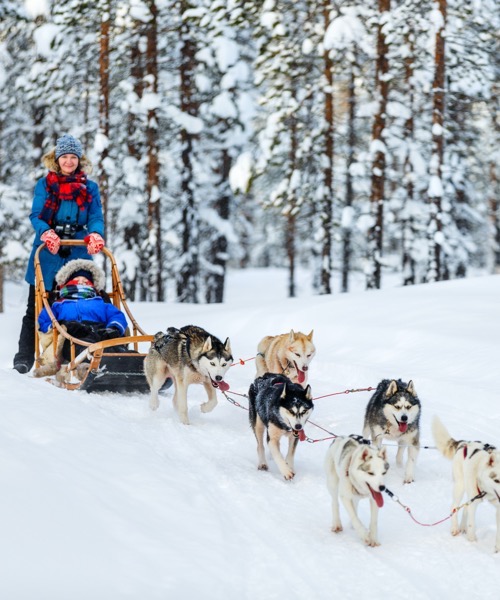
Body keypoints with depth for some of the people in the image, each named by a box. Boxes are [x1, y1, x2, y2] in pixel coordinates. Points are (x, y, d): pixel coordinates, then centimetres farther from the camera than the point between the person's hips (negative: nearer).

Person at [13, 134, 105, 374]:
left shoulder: (89, 188, 10)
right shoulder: (45, 184, 7)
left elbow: (96, 218, 2)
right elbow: (36, 215, -2)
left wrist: (95, 235, -21)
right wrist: (46, 233, -24)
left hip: (77, 255, 1)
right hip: (47, 255, -1)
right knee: (36, 309, 4)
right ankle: (24, 358, 9)